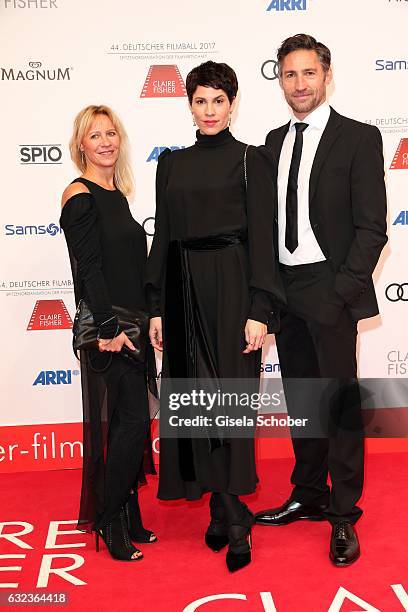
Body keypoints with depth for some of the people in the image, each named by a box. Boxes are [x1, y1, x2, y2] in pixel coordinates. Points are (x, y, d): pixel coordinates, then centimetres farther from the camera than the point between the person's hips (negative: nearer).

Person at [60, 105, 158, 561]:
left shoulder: (115, 195, 14)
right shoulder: (80, 196, -11)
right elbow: (89, 267, -17)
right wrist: (110, 328, -19)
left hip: (128, 325, 8)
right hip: (106, 330, -8)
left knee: (127, 421, 12)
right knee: (131, 421, -7)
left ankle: (126, 518, 23)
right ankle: (110, 522, 7)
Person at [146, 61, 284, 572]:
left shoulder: (250, 160, -1)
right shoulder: (172, 164, 12)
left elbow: (261, 238, -6)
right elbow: (163, 238, 11)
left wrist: (259, 310, -13)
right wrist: (156, 308, 7)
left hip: (232, 287, -4)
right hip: (185, 290, 5)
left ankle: (232, 517, 6)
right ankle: (224, 509, 17)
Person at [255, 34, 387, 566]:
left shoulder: (359, 139, -4)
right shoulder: (274, 142, 12)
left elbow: (371, 227, -8)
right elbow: (268, 220, 13)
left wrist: (342, 291, -15)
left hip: (329, 291, -5)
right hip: (285, 289, 6)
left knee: (340, 400, 0)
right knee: (300, 398, 14)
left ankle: (343, 516, 11)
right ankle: (308, 496, 28)